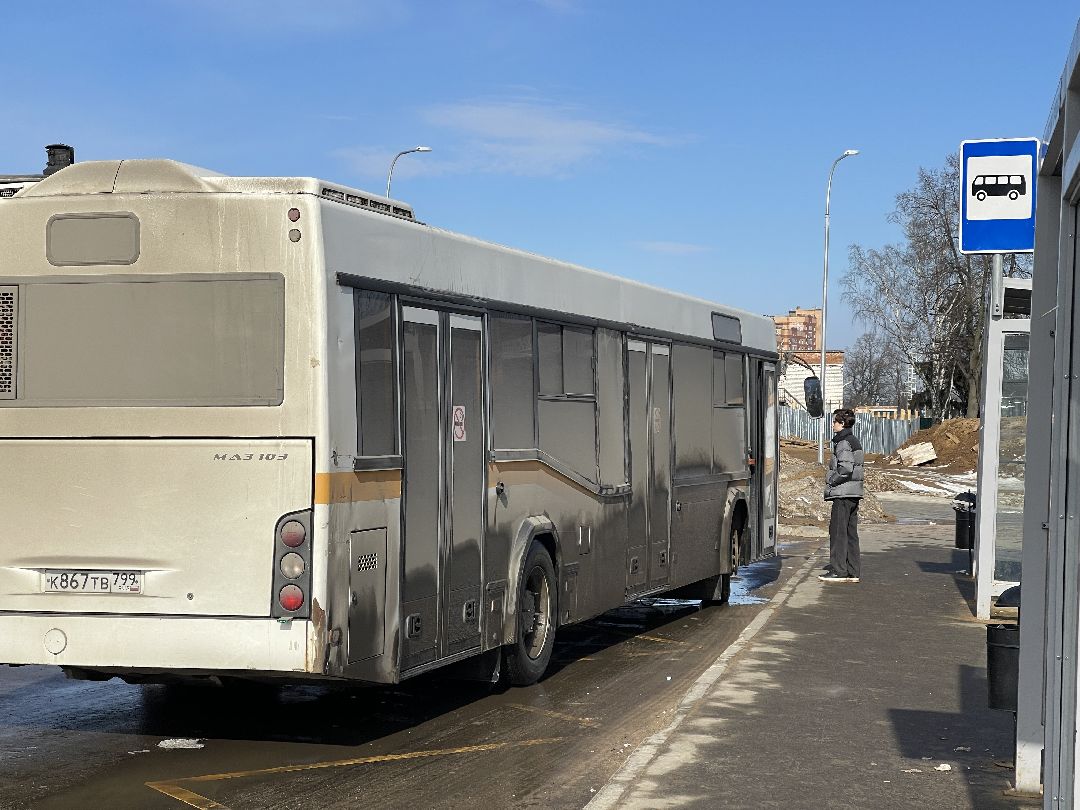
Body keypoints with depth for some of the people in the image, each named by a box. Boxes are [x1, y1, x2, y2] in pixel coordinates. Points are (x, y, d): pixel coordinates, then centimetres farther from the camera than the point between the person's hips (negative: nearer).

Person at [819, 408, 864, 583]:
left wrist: (832, 480, -11)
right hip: (854, 492, 10)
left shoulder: (843, 443, -13)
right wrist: (833, 479, 12)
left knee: (838, 531, -5)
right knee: (850, 533, 10)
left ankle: (838, 570, -5)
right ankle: (853, 572, 11)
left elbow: (846, 468, -23)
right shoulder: (854, 441, 17)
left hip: (843, 493, -10)